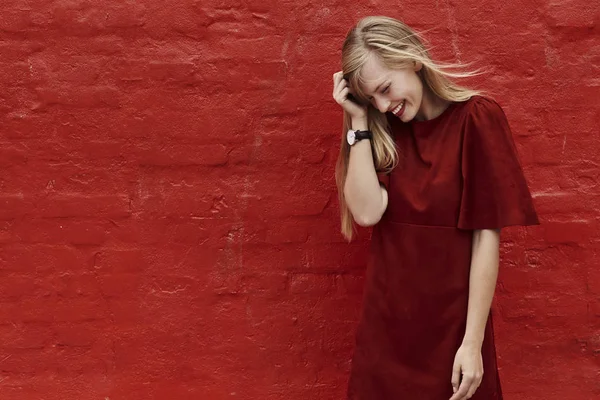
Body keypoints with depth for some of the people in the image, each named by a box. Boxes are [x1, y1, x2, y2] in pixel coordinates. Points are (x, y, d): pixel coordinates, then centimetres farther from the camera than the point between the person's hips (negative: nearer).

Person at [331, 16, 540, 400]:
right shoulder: (383, 131, 2)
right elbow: (366, 211, -13)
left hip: (451, 323, -3)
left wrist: (473, 342, -14)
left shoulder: (476, 118, -10)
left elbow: (487, 235, -12)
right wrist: (359, 121, -11)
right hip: (385, 323, 4)